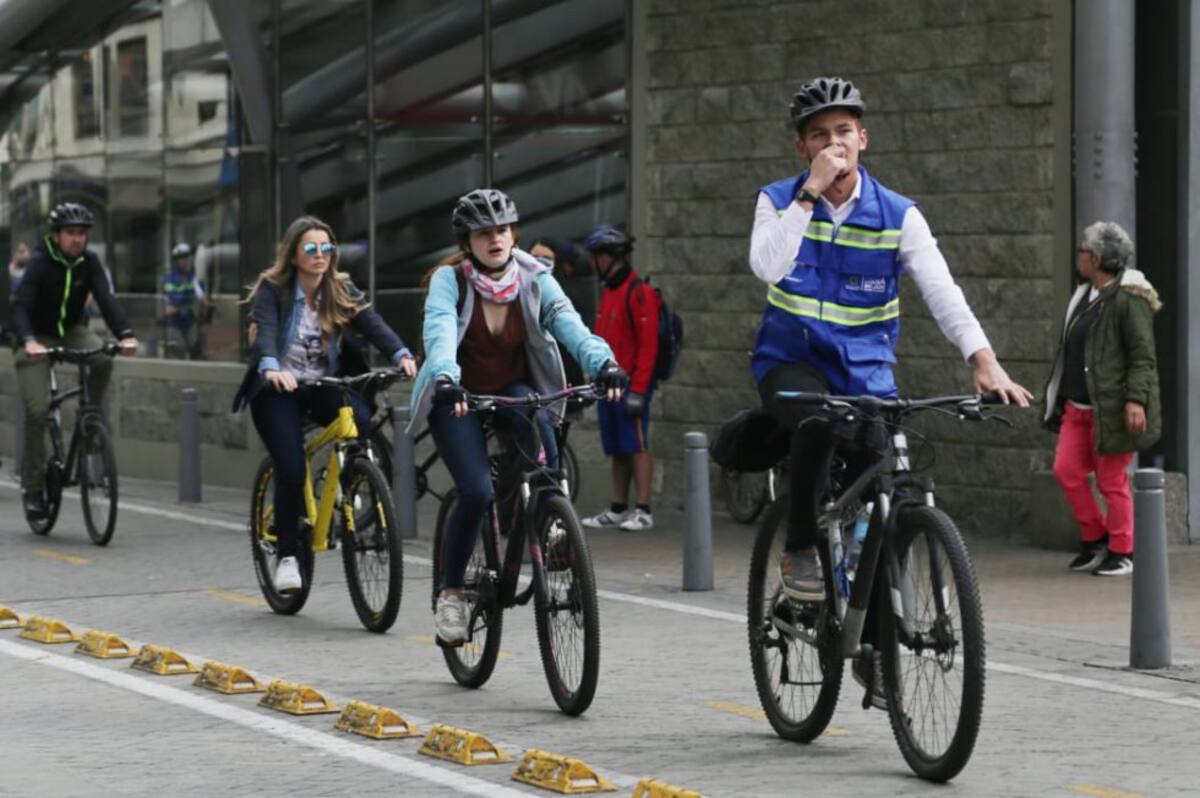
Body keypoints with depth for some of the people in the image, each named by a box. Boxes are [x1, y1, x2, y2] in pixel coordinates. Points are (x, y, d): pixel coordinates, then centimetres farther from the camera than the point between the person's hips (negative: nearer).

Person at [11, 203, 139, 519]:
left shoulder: (88, 262, -8)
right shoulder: (40, 263, -18)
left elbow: (106, 299, -17)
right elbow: (20, 306, -28)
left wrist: (125, 334, -35)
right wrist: (28, 341, -47)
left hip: (71, 332, 3)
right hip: (38, 339, -3)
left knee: (103, 359, -29)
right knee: (37, 410, -16)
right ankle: (32, 486, -4)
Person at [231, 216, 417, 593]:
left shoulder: (341, 290, 2)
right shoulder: (272, 289, -8)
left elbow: (372, 322, -14)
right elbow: (264, 330, -26)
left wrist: (401, 354, -33)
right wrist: (271, 368, -47)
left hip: (326, 386, 3)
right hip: (280, 390, -3)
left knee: (361, 421, -29)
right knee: (291, 469, -20)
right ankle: (287, 556, -6)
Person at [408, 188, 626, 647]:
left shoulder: (534, 279, -8)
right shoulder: (449, 280, -14)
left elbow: (567, 321, -23)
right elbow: (439, 330, -31)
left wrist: (602, 363, -42)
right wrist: (445, 378, -52)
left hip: (512, 390, 2)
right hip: (457, 399, -2)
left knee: (537, 423, -35)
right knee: (477, 492, -23)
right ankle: (450, 592, -4)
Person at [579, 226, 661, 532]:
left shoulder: (639, 292, -10)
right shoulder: (607, 291, 18)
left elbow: (648, 344, -15)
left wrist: (638, 390, -19)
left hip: (631, 382, -8)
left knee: (636, 446, -8)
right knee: (617, 449, 9)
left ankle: (643, 511, -8)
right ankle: (618, 509, 13)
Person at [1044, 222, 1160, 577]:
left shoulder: (1129, 299, -12)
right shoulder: (1084, 295, 16)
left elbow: (1143, 356, -16)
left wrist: (1136, 399, -25)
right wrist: (1060, 399, 24)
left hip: (1111, 409, -9)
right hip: (1078, 407, 9)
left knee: (1112, 481, -2)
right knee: (1066, 471, 3)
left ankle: (1120, 552, 10)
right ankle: (1095, 539, 18)